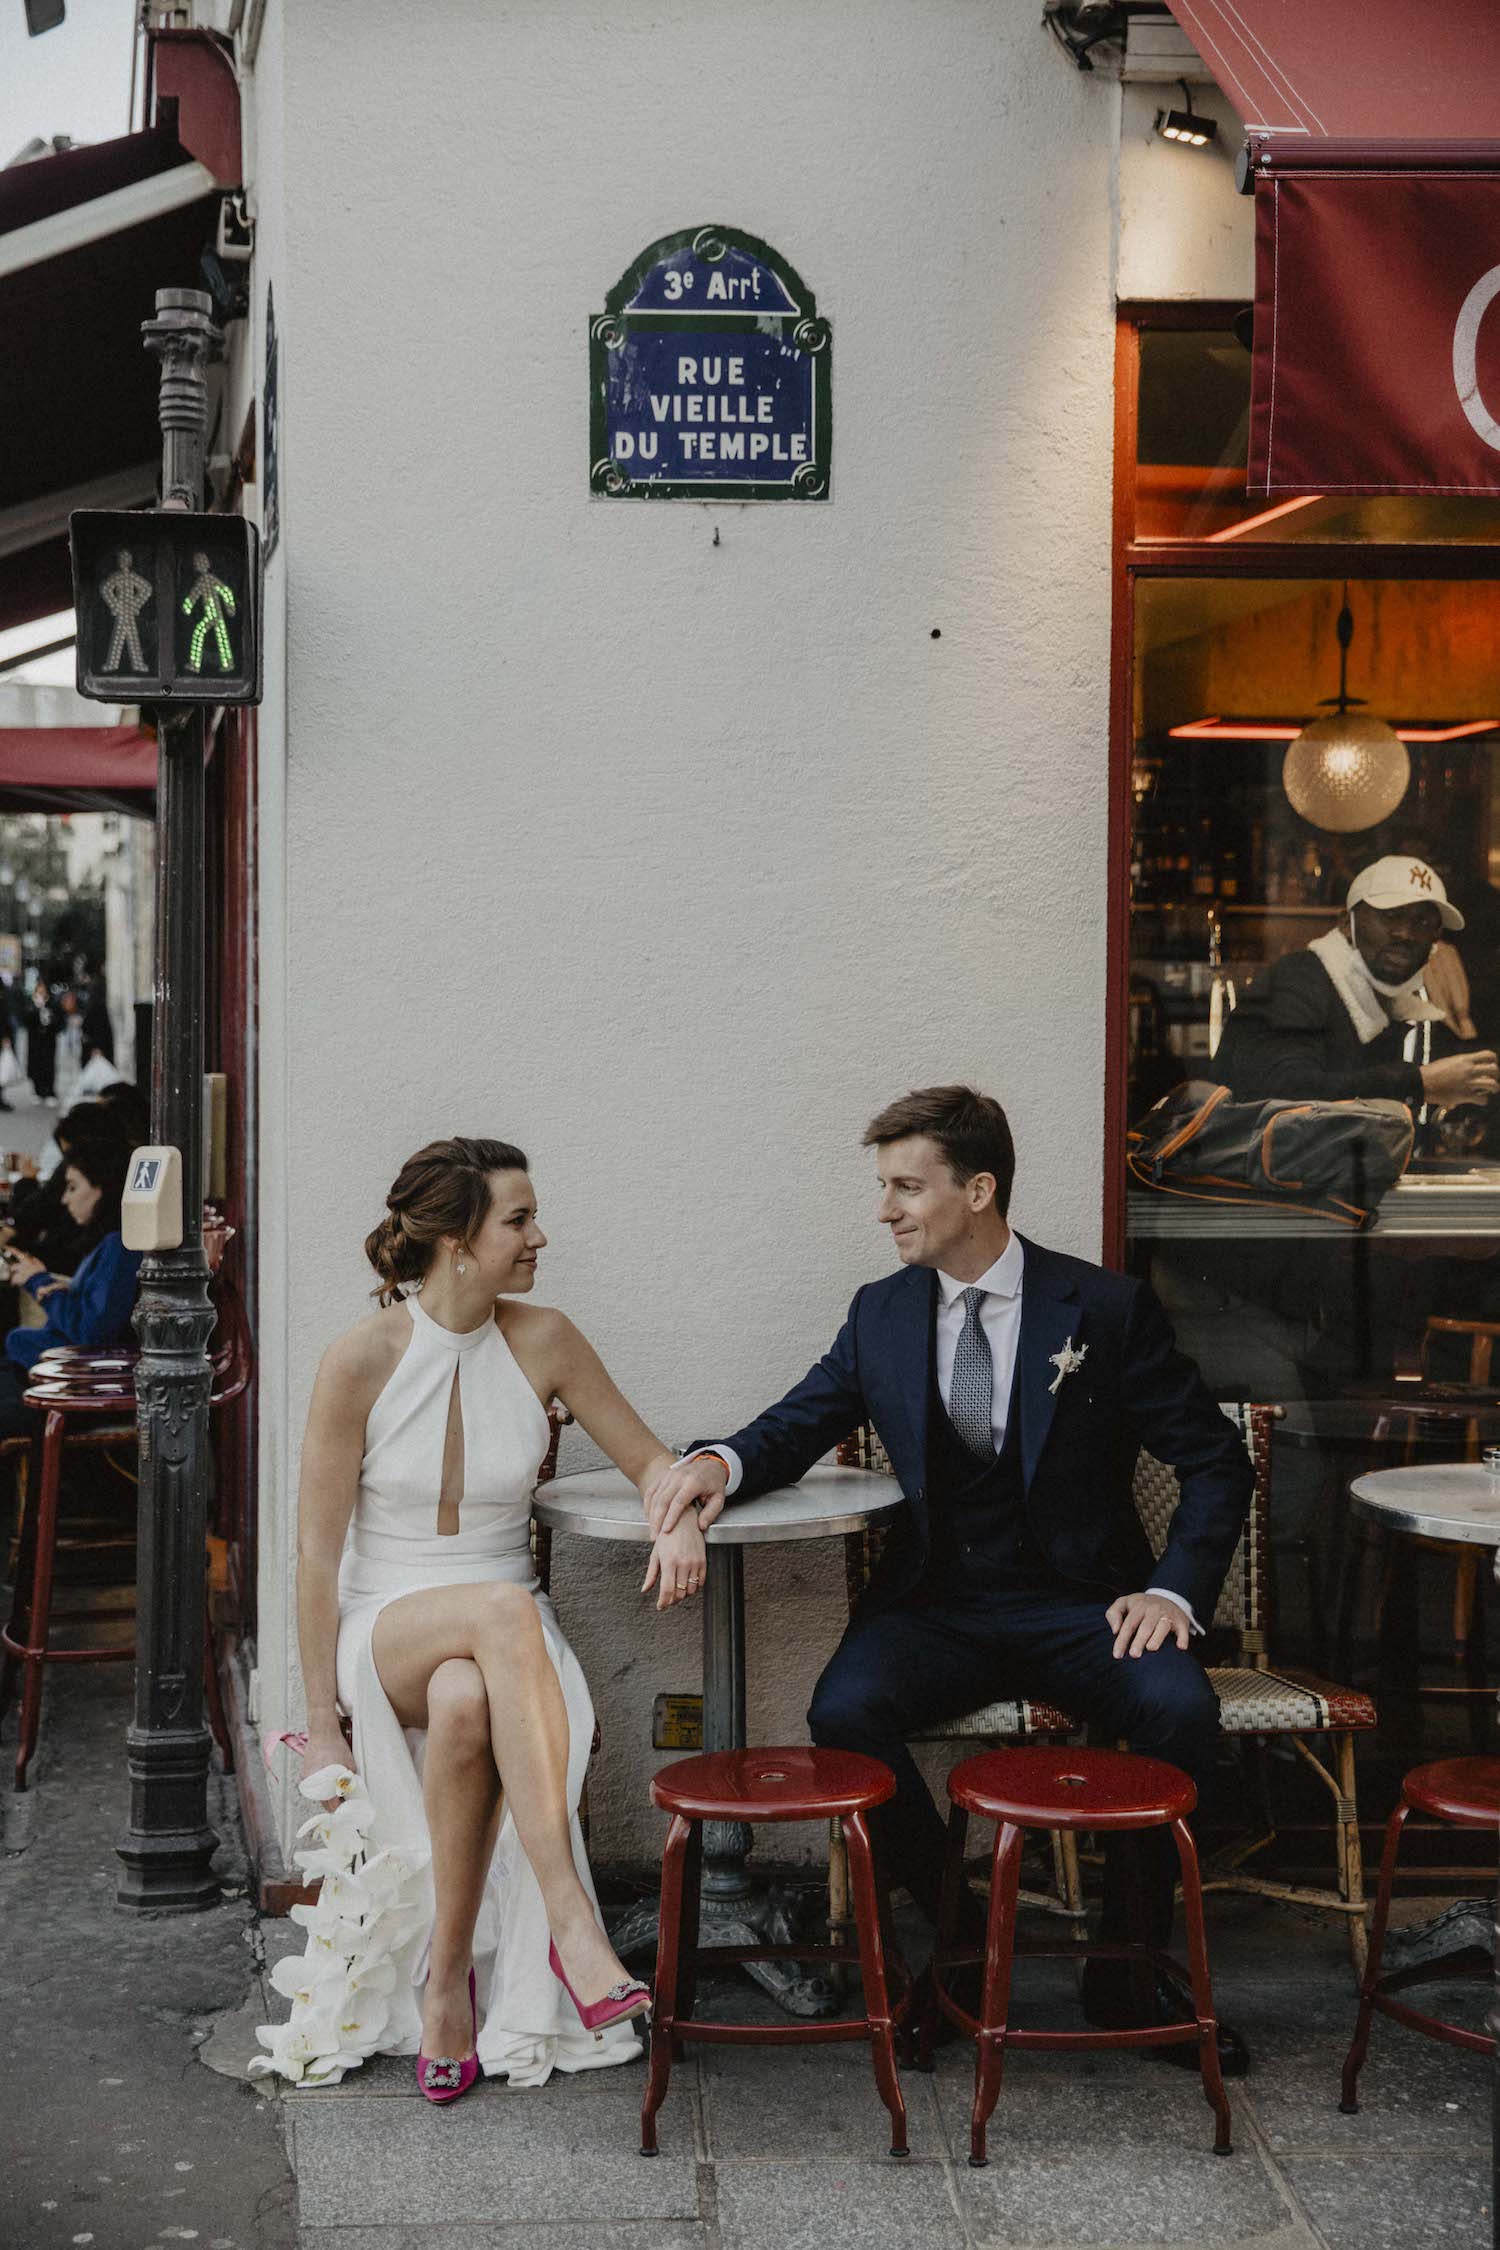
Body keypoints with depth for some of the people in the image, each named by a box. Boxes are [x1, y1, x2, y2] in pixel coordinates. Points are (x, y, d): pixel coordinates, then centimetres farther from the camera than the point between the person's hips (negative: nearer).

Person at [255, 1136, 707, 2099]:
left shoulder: (540, 1340, -1)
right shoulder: (361, 1361, -9)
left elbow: (649, 1458, 10)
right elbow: (319, 1554, -6)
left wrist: (681, 1516, -15)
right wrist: (321, 1727, -7)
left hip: (502, 1628, 2)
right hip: (384, 1628, -2)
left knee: (465, 1705, -38)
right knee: (506, 1608, -39)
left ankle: (452, 1974, -25)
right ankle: (571, 1919, -43)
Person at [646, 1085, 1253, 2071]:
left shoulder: (1107, 1308, -3)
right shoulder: (883, 1313, 7)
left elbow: (1217, 1462, 1)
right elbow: (797, 1426, 12)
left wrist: (1175, 1590, -13)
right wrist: (721, 1461, -12)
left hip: (1076, 1602, -2)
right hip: (936, 1605, 2)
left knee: (1182, 1707, -31)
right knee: (845, 1710, -28)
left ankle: (1128, 1963, -10)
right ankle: (960, 1937, -7)